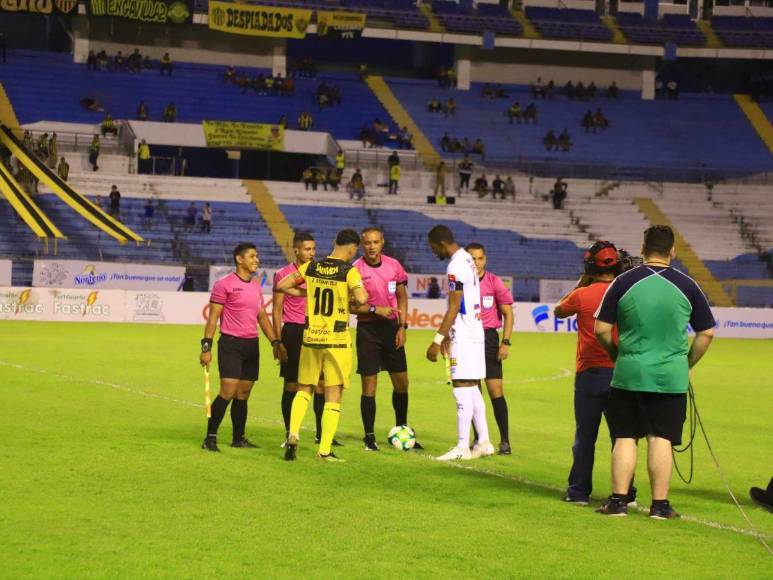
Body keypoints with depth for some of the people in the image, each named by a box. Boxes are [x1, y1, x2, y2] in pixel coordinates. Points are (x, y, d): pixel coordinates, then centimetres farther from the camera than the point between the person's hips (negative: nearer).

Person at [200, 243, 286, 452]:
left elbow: (262, 317, 21)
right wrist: (206, 346, -13)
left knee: (243, 394, 9)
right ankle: (210, 438, -5)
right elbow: (213, 317, -7)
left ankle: (239, 438, 17)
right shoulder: (224, 284, -6)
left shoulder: (256, 286, 14)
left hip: (251, 344, 6)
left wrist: (275, 342, 14)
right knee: (228, 392, -13)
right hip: (231, 344, -6)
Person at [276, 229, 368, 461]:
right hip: (337, 340, -4)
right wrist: (352, 300, -3)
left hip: (310, 338, 4)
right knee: (333, 395, 4)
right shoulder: (349, 271, -10)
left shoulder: (311, 267, 2)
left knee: (304, 388, 18)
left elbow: (281, 285, 6)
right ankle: (325, 450, 2)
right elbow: (361, 298, -25)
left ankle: (293, 435, -1)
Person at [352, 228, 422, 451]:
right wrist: (375, 309, -20)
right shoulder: (355, 269, -10)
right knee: (369, 385, -2)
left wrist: (402, 326, 2)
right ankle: (369, 437, 6)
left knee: (401, 382, 7)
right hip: (367, 330, -4)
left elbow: (402, 297, 10)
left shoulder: (394, 265, 2)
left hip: (391, 326, 4)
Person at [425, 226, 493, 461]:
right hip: (474, 333, 10)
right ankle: (483, 442, 16)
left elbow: (454, 307, -19)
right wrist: (447, 336, 25)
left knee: (463, 388, -8)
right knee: (473, 388, 13)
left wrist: (437, 340, -18)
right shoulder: (467, 260, 15)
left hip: (464, 336, -10)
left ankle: (462, 447, -7)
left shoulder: (455, 266, -16)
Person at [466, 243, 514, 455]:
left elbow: (508, 313, 0)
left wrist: (505, 342, -8)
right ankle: (478, 439, 15)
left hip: (488, 337, -3)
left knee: (495, 390, -8)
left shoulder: (494, 282, -3)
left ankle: (505, 441, -4)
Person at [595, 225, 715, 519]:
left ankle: (618, 500, 7)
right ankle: (660, 504, 6)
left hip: (629, 373, 0)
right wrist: (687, 363, 16)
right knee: (661, 439, 4)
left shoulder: (624, 282, -3)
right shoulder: (686, 286, -1)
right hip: (671, 376, 0)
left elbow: (601, 330, -1)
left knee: (624, 437, 7)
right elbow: (706, 333, 4)